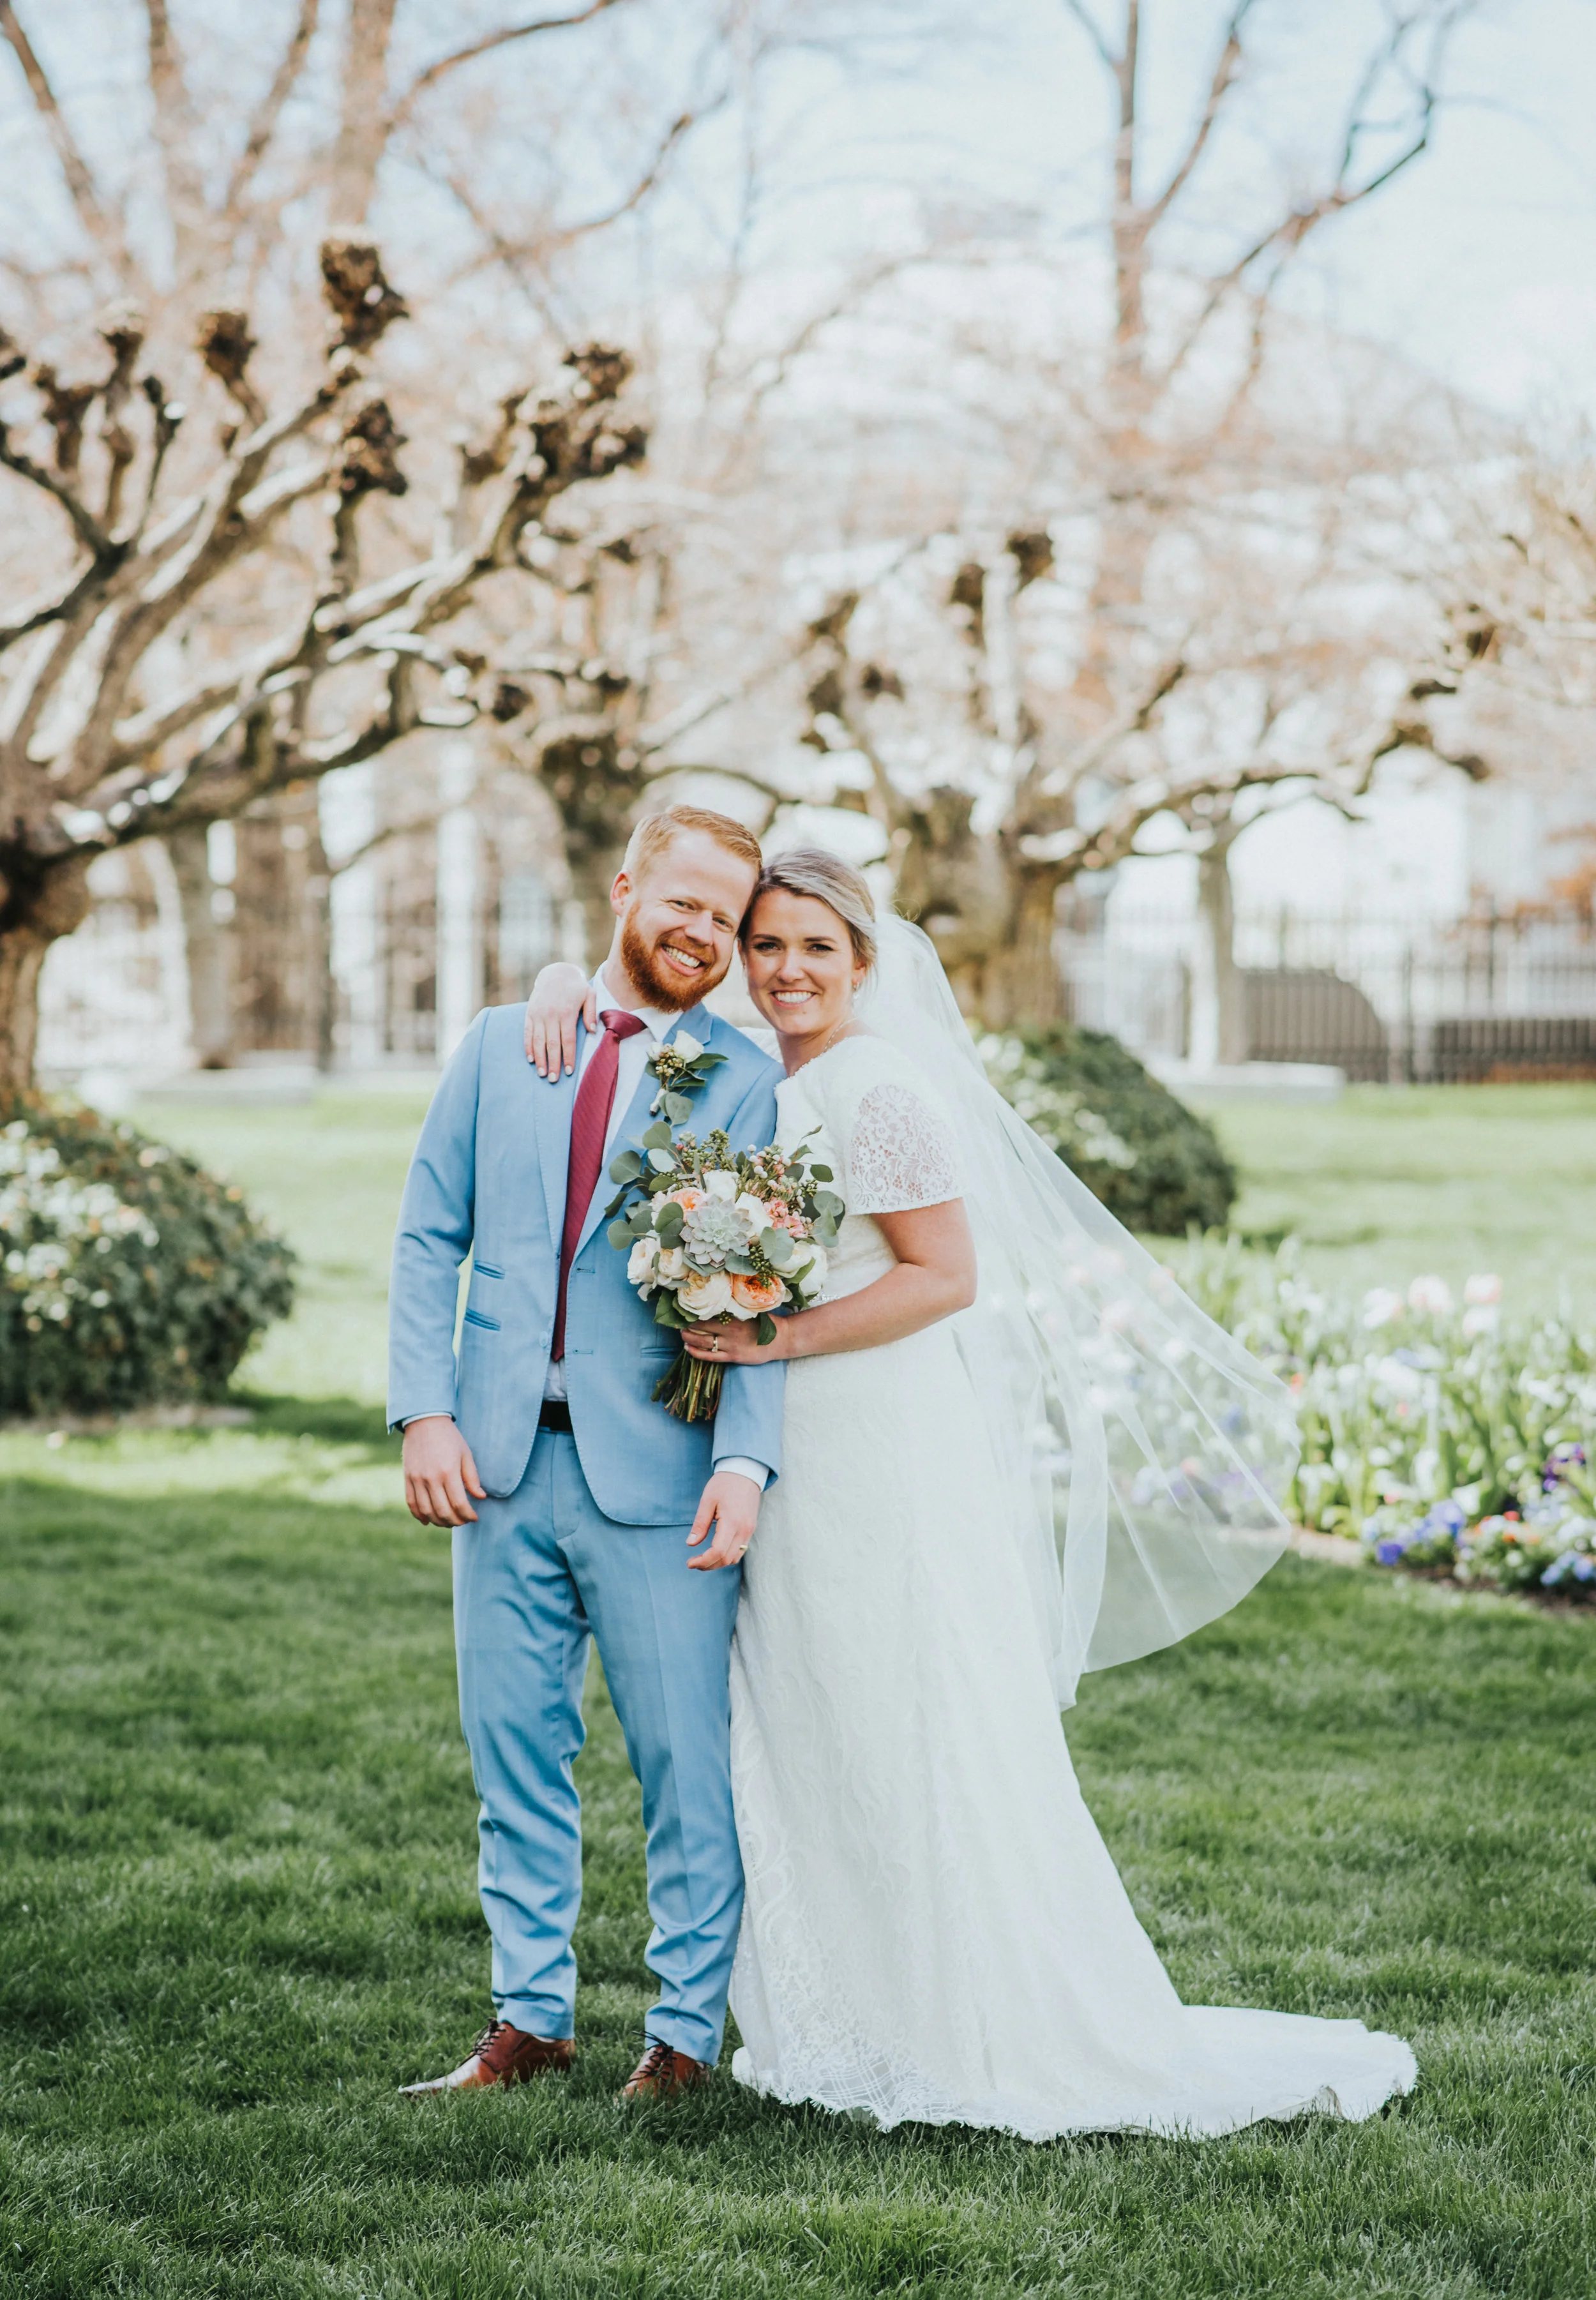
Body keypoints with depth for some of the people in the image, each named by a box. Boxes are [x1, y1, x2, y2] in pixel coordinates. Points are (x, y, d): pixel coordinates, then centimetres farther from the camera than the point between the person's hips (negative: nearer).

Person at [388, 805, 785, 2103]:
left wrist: (746, 1461, -17)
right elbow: (430, 1238, 9)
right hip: (501, 1463, 3)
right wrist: (423, 1410, -2)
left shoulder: (747, 1083, 1)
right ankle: (530, 2019, 22)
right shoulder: (501, 1045, 11)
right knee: (514, 1752, 10)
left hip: (659, 1474, -3)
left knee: (688, 1761, 2)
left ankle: (688, 2031, 15)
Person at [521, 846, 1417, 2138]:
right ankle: (852, 2026, 20)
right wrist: (565, 997, 0)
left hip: (884, 1452, -9)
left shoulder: (877, 1087, -14)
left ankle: (1008, 2041, 5)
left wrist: (781, 1339, -19)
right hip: (791, 1460, 9)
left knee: (914, 1747, -4)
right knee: (805, 1745, 12)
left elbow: (947, 1276, -16)